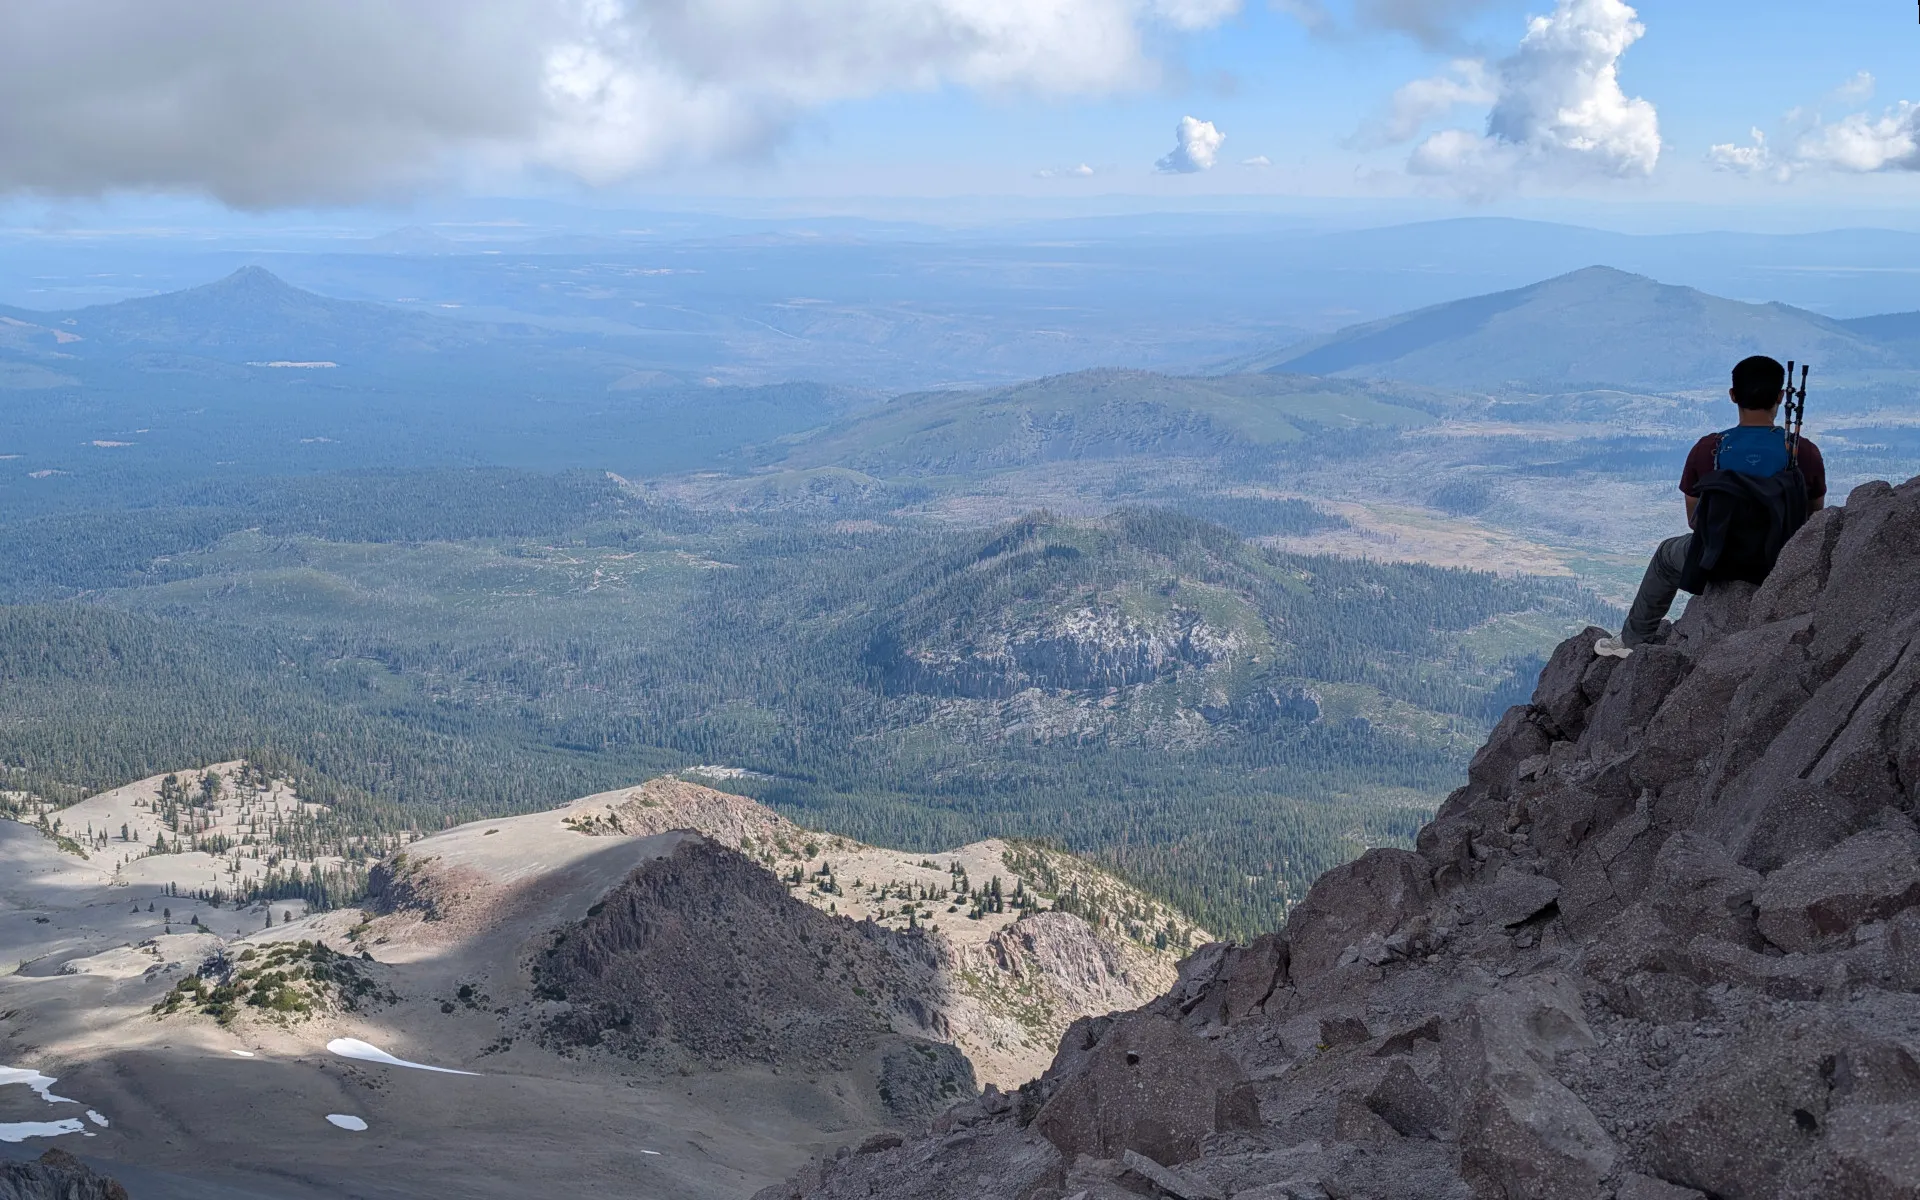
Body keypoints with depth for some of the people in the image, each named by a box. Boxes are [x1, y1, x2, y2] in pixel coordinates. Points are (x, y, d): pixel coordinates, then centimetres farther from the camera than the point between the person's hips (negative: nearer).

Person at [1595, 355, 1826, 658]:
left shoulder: (1707, 450, -13)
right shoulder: (1806, 453, -14)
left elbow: (1694, 521, -1)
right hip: (1785, 564, 1)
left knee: (1667, 554, 34)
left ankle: (1635, 639, 47)